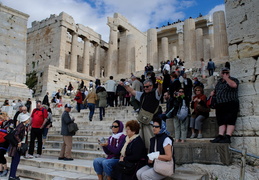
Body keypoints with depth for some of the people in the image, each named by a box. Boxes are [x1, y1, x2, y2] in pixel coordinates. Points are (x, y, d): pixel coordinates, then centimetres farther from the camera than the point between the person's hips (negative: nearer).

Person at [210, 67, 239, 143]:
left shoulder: (233, 79, 2)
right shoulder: (219, 81, 21)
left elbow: (234, 85, -22)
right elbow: (216, 89, 36)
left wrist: (226, 78, -15)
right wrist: (214, 92, 16)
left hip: (231, 104, -7)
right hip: (220, 105, 7)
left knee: (230, 121, -11)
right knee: (221, 121, 2)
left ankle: (227, 138, -15)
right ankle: (220, 136, 0)